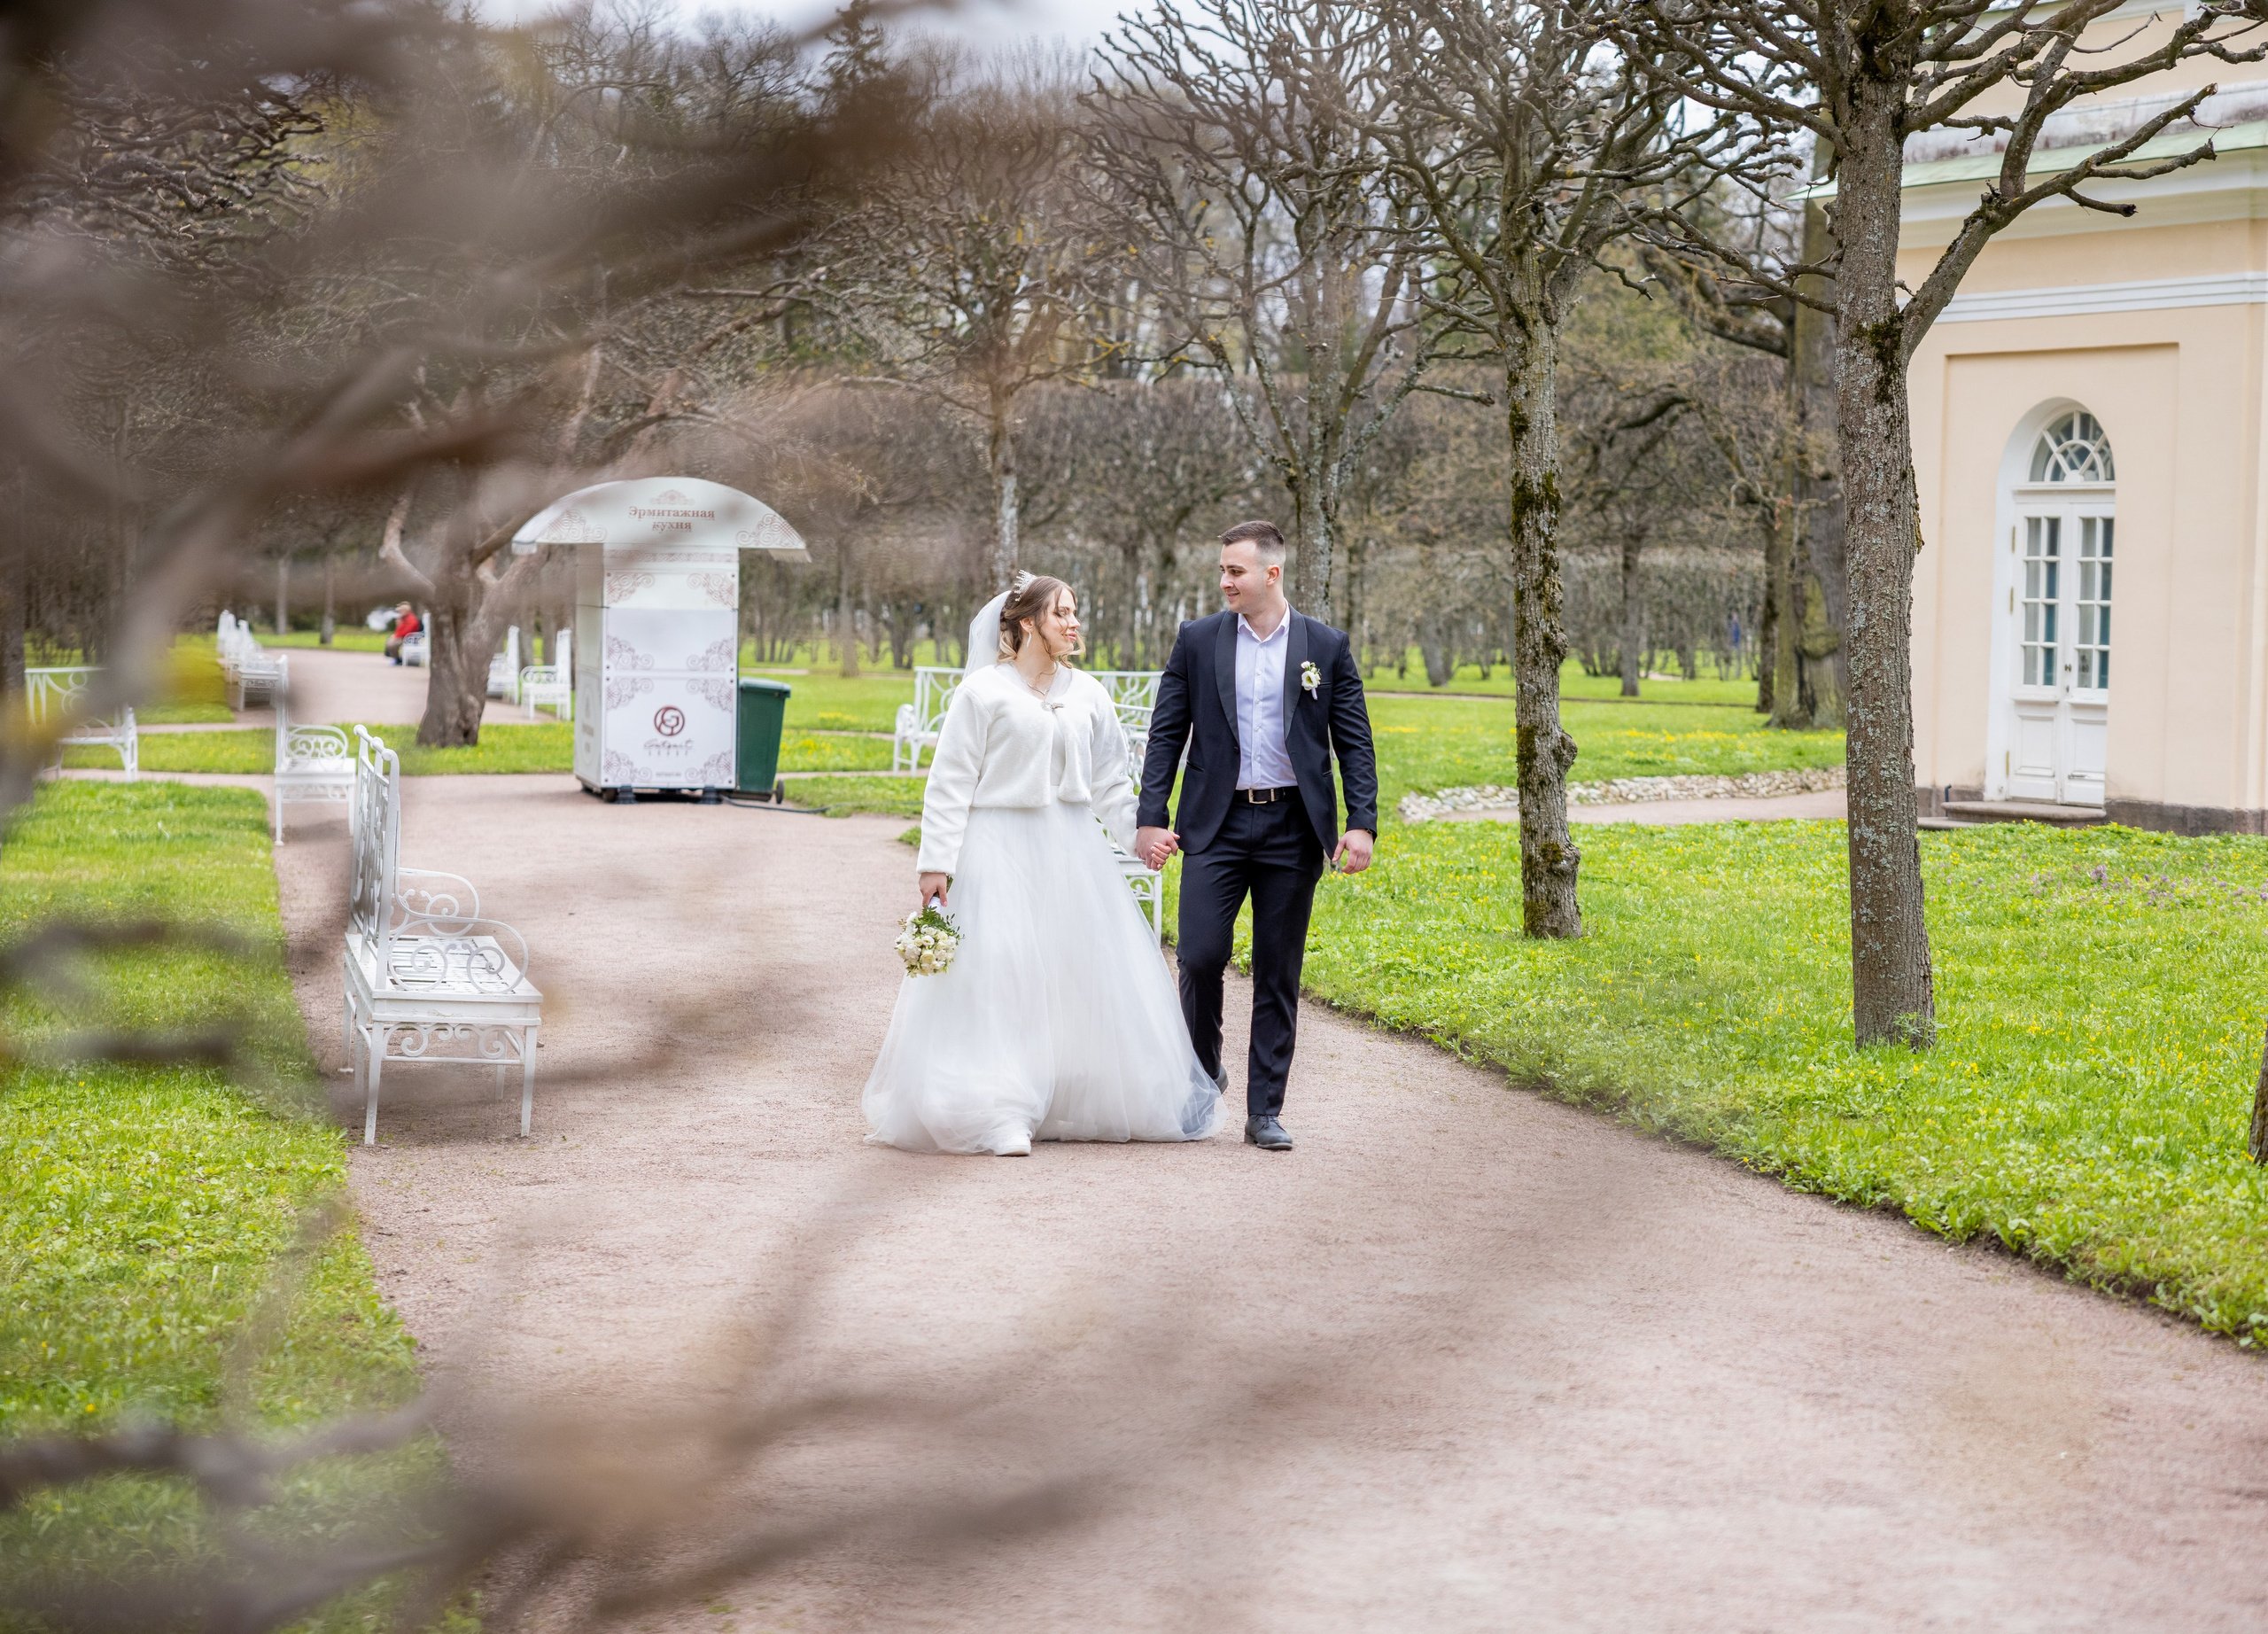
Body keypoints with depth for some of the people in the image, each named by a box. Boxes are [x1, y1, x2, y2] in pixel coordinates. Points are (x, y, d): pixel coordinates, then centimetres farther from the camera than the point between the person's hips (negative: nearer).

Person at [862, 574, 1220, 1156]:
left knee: (1082, 975, 5)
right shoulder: (983, 692, -4)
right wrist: (936, 862, -11)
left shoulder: (1087, 695, 9)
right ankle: (1000, 1117, -3)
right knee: (998, 981, -6)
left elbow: (1109, 782, 16)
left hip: (1072, 851, 5)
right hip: (1000, 851, -5)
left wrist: (1140, 833, 3)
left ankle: (1075, 1105, 17)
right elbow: (951, 782, -6)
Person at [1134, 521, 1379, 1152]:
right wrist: (1151, 819, -2)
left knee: (1278, 975, 3)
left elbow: (1354, 743, 4)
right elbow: (1166, 735, 5)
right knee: (1201, 957, -10)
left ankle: (1265, 1112, 10)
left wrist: (1362, 823, -6)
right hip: (1217, 825, 0)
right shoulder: (1197, 640, 5)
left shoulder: (1327, 647, 4)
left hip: (1293, 828, 0)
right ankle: (1204, 1069, 18)